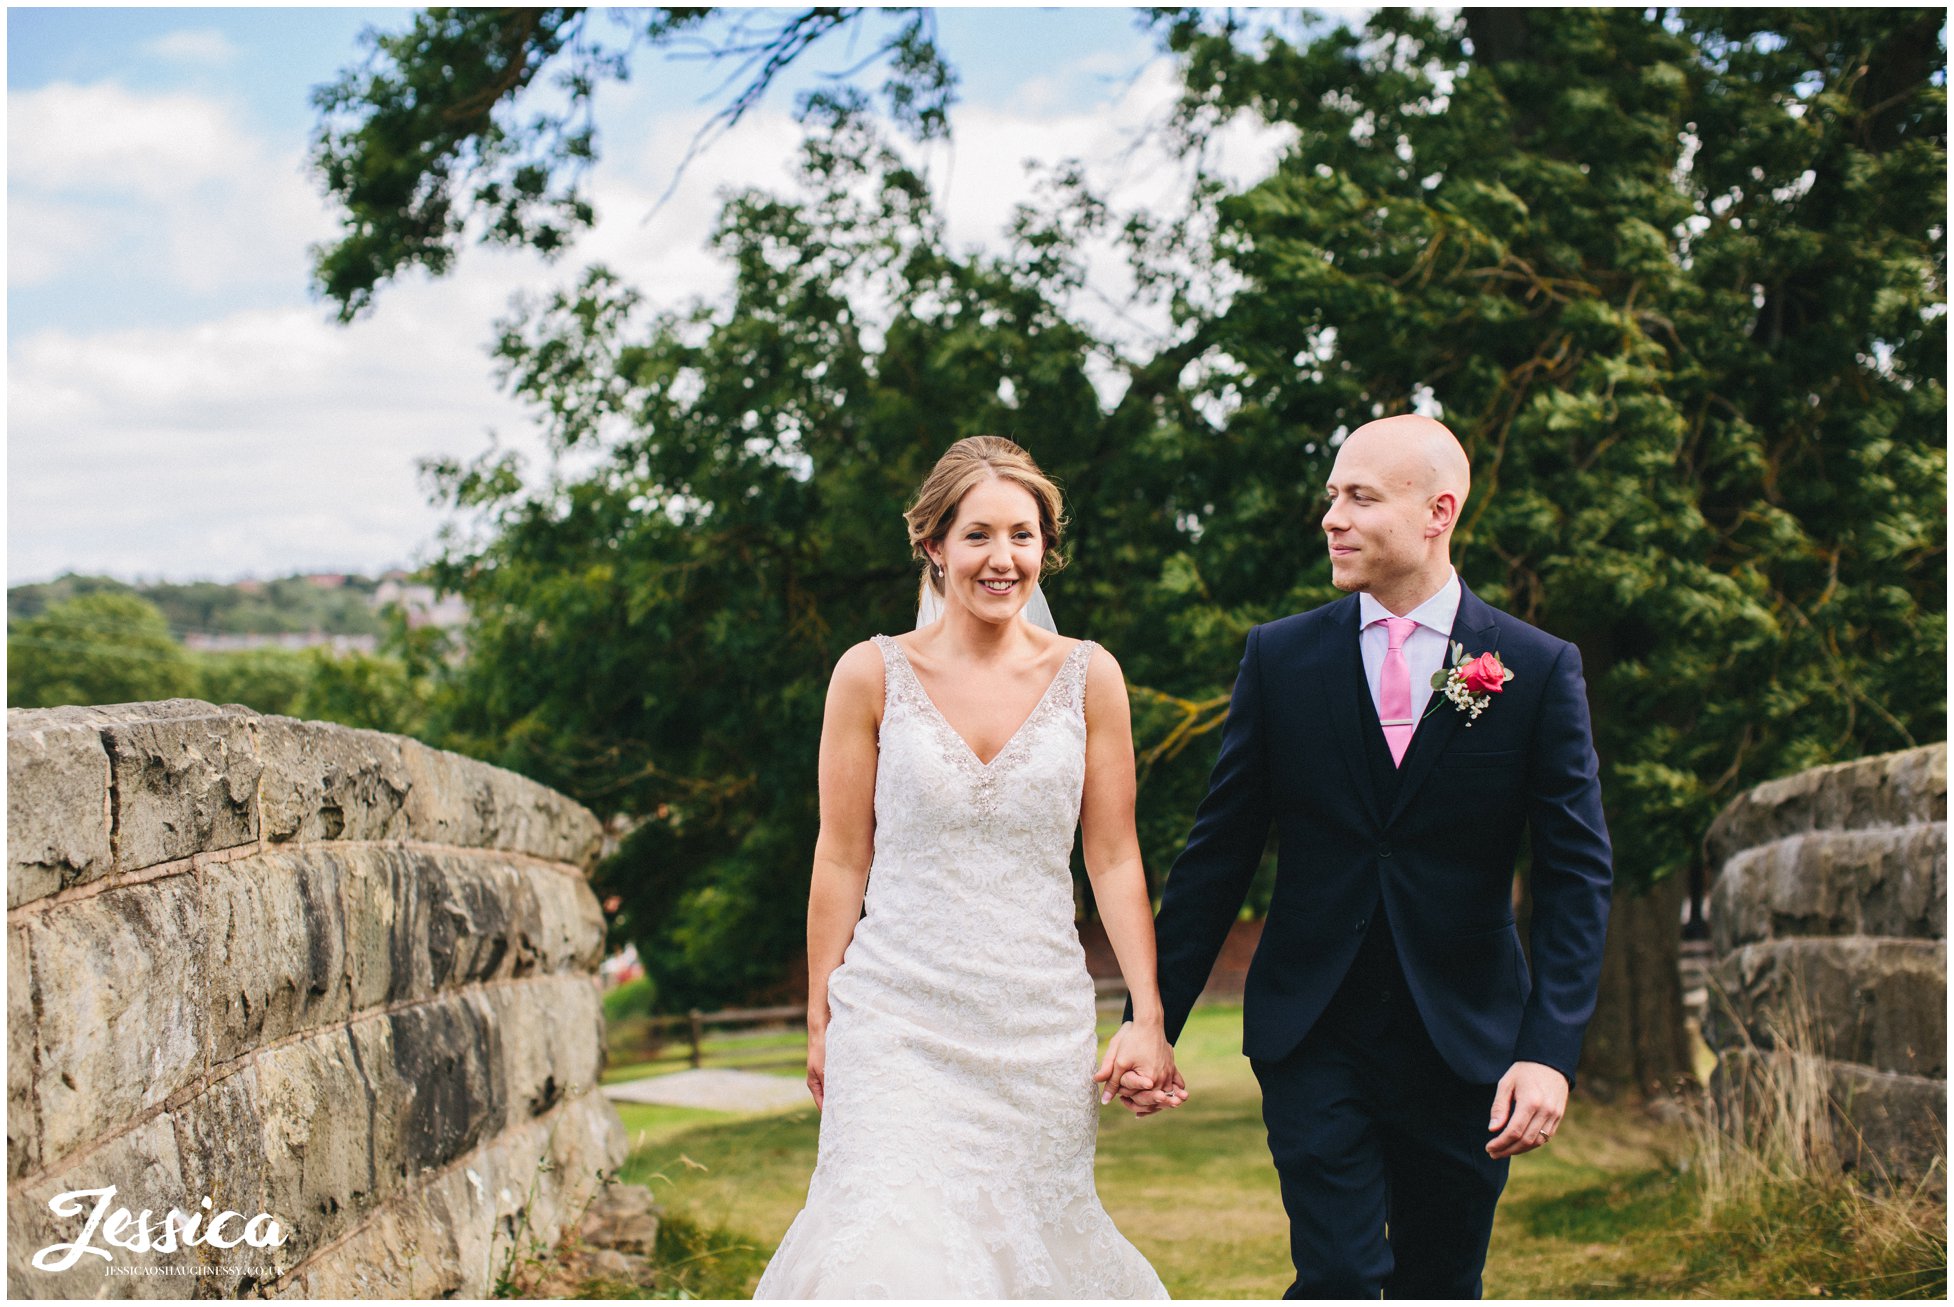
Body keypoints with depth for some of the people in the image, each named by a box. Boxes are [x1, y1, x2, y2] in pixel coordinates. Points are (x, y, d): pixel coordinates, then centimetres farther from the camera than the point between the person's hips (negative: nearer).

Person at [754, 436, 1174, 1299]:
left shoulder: (1087, 677, 3)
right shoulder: (872, 675, 0)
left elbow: (1114, 857, 5)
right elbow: (841, 859, 3)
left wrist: (1149, 1016, -1)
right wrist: (820, 1022, 3)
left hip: (1040, 1023, 2)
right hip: (899, 1016, -2)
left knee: (1031, 1236, 6)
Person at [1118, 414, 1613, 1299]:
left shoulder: (1540, 670, -2)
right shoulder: (1281, 656, 1)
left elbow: (1576, 873, -5)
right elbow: (1217, 854, 3)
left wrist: (1550, 1051, -17)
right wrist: (1153, 1022, -1)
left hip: (1464, 1042, 0)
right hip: (1313, 1031, 0)